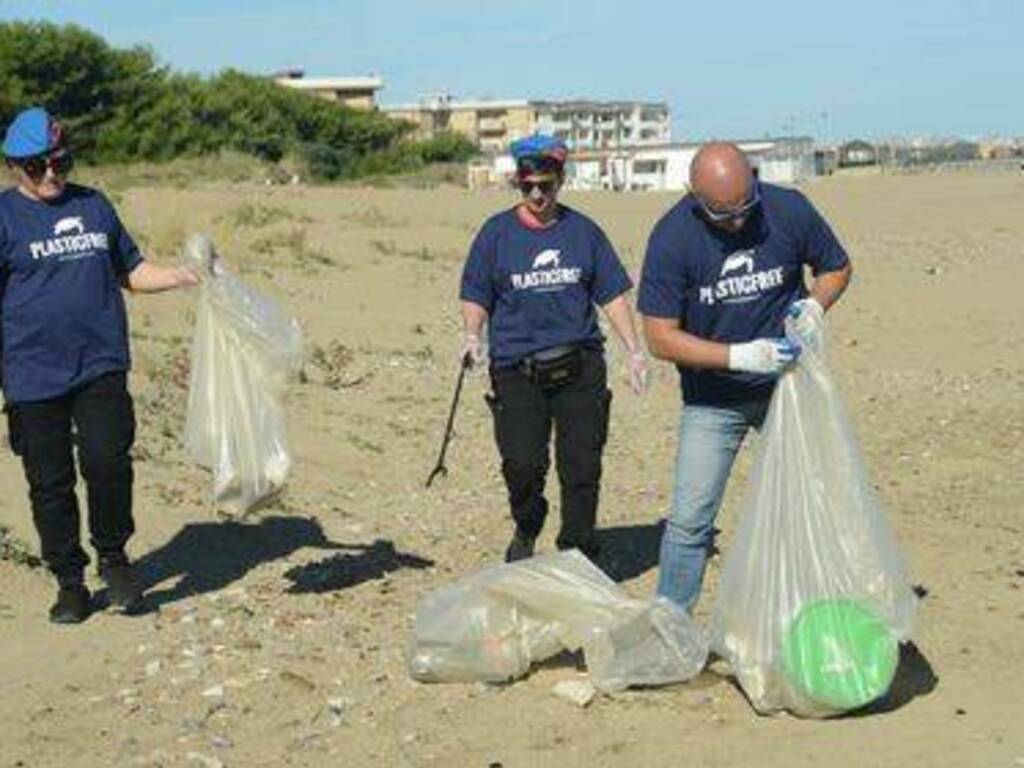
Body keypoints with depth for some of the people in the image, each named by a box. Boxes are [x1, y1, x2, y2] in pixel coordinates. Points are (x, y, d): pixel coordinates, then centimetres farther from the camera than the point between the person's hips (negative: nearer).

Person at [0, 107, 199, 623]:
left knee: (108, 462, -13)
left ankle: (113, 555, 11)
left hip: (102, 368, 2)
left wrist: (185, 276, 5)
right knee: (50, 483, 4)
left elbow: (132, 271, 22)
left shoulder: (94, 206, 14)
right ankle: (70, 583, 20)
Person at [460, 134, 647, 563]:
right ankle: (526, 531, 20)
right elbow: (476, 297, 7)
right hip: (516, 369, -1)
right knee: (523, 464, -11)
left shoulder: (583, 231, 10)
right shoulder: (497, 233, 6)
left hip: (580, 368, 1)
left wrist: (634, 351, 6)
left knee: (581, 466, 0)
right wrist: (472, 334, -12)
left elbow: (612, 295, 13)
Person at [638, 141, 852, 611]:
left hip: (785, 385, 2)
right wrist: (741, 356, -24)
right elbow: (660, 338, -17)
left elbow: (836, 267, 7)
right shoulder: (672, 238, -18)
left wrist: (815, 305, -14)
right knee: (690, 520, -5)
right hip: (712, 401, -2)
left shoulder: (788, 210, -12)